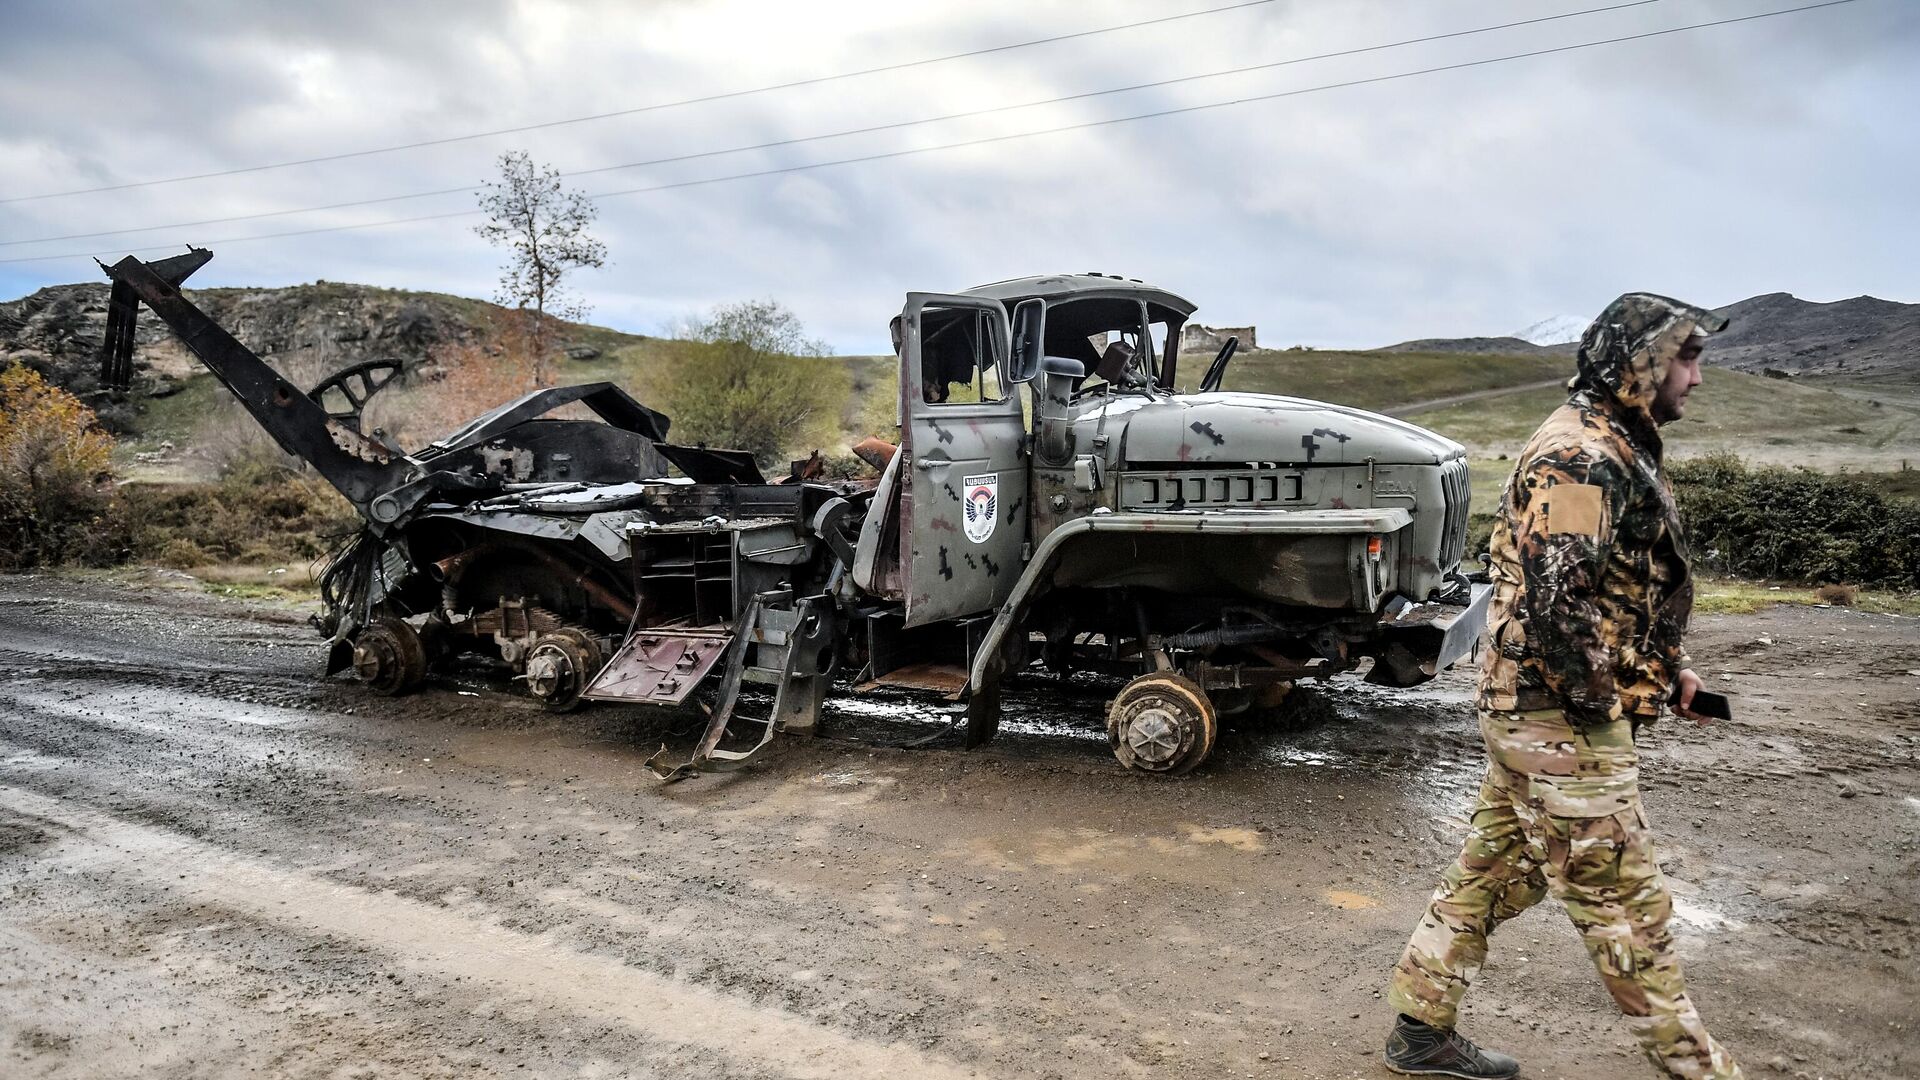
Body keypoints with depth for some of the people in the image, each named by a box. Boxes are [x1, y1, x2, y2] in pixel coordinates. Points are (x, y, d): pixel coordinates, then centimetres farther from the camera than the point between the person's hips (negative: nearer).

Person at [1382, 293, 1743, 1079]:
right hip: (1563, 721, -10)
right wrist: (1600, 699, -14)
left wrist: (1666, 667, 16)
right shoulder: (1582, 457, -19)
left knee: (1493, 873, 16)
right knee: (1622, 900, 4)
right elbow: (1553, 601, -26)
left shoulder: (1610, 447, 16)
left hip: (1527, 712, 10)